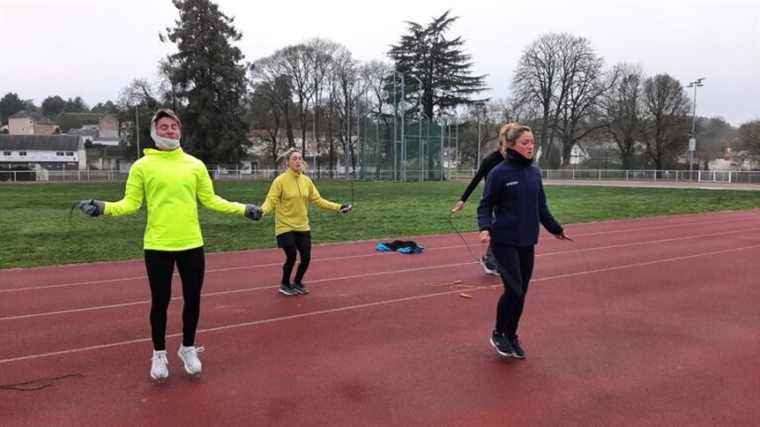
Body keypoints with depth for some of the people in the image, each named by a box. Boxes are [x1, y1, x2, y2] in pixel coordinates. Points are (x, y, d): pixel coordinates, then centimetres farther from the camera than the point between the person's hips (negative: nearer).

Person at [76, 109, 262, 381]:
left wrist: (242, 209, 4)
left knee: (192, 299, 11)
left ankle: (188, 349, 32)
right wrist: (104, 208, -20)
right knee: (160, 301, 9)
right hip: (158, 246, -2)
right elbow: (131, 203, -3)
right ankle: (159, 353, 28)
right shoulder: (142, 166, 0)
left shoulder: (195, 165, 6)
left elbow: (210, 200, 10)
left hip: (191, 244, 2)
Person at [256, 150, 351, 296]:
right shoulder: (280, 180, -12)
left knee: (306, 257, 5)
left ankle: (297, 282, 32)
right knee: (291, 257, -5)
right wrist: (263, 211, -38)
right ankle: (285, 285, 23)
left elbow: (318, 200, 8)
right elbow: (271, 200, -16)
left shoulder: (306, 180, 4)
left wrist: (338, 207, 3)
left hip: (303, 227, 5)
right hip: (285, 227, -5)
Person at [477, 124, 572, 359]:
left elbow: (541, 206, 18)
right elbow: (485, 205, -5)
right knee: (514, 289, -10)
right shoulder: (499, 173, -9)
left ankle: (512, 336, 26)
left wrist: (555, 229, 23)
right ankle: (498, 334, 12)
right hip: (504, 241, -5)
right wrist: (485, 228, -21)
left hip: (527, 243, 6)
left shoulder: (535, 172, 8)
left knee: (521, 293, 8)